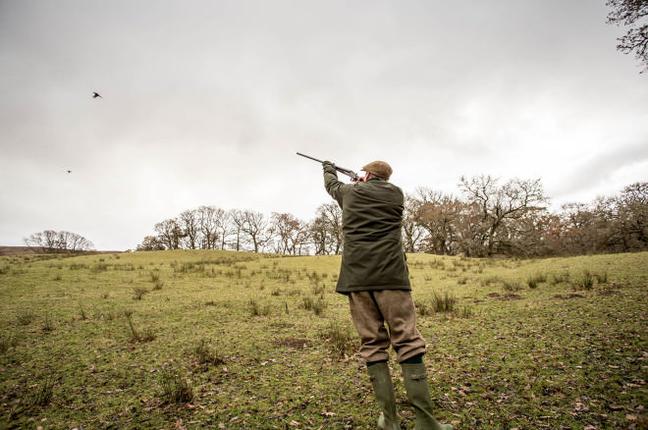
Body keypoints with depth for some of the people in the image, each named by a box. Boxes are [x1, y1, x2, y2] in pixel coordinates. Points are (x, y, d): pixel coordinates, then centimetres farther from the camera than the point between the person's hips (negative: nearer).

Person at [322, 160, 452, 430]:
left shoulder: (350, 192, 13)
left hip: (356, 277, 1)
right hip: (390, 274, -1)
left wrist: (328, 169, 56)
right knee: (407, 342, 1)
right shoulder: (396, 193, 12)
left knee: (372, 344, 5)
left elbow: (331, 185, 35)